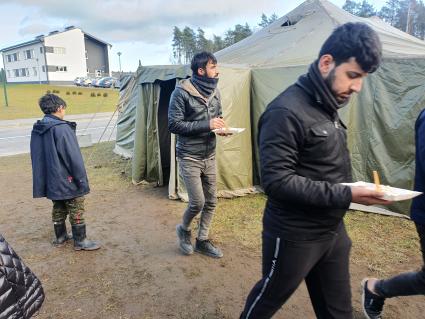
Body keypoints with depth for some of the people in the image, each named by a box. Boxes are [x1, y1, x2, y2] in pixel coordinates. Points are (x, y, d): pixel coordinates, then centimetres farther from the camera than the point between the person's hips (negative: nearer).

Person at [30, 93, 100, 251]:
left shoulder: (37, 129, 4)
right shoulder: (62, 129, -21)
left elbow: (36, 157, 12)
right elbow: (74, 158, -21)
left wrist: (44, 177, 20)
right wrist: (82, 180, -14)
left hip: (51, 180, 8)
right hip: (68, 180, -8)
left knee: (58, 208, 21)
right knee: (76, 210, 5)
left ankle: (60, 237, 34)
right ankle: (80, 241, 15)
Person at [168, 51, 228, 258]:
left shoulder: (214, 91, 6)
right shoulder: (182, 92, -14)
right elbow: (174, 125, -17)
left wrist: (221, 127, -6)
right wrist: (206, 125, -23)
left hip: (209, 156, 6)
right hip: (189, 157, -6)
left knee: (211, 201, 9)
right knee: (197, 202, -4)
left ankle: (202, 241, 27)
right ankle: (184, 229, 27)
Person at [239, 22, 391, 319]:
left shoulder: (327, 106, 8)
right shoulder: (287, 111, -22)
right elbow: (275, 181, -27)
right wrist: (345, 195, -27)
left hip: (333, 230, 8)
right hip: (294, 237, -8)